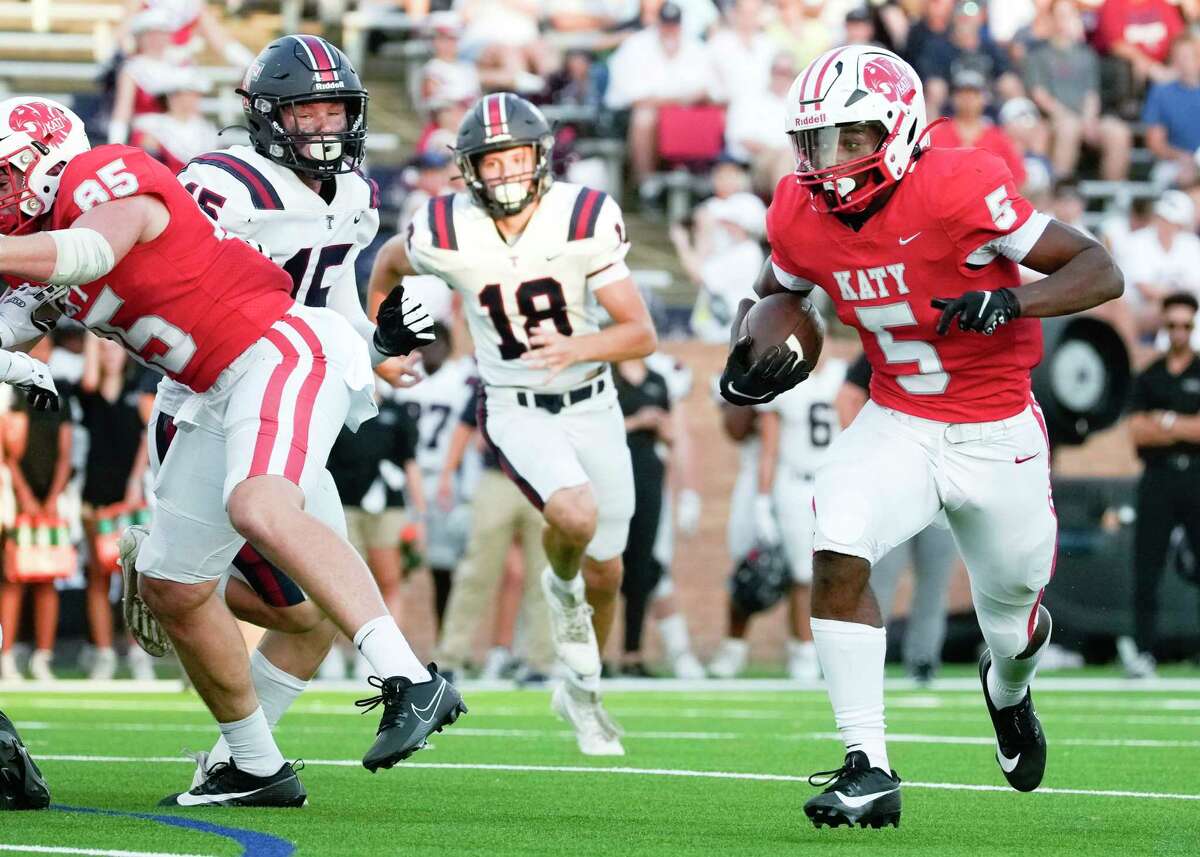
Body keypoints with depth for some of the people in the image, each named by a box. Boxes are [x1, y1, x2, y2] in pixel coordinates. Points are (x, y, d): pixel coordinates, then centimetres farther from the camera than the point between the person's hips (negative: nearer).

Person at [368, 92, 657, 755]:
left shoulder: (584, 221, -18)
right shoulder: (447, 234, -16)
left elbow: (642, 335, -18)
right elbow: (390, 259, 9)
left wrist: (577, 347, -36)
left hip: (591, 406, 2)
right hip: (514, 409, -2)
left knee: (605, 573, 12)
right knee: (576, 515, -31)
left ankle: (580, 694, 39)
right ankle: (560, 584, 5)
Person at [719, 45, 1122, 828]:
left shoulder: (958, 191, -25)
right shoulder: (802, 217, -9)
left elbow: (1101, 271, -21)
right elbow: (775, 291, 15)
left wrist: (1011, 301, -38)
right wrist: (747, 357, -6)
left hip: (998, 436, -3)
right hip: (897, 427, 3)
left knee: (1012, 611, 14)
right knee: (838, 555, -24)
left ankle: (1008, 688, 54)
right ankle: (869, 769, -17)